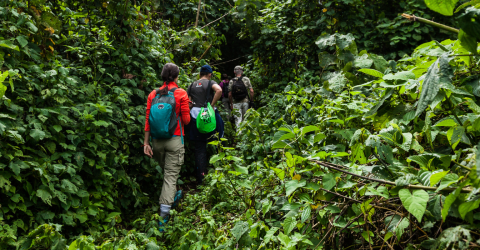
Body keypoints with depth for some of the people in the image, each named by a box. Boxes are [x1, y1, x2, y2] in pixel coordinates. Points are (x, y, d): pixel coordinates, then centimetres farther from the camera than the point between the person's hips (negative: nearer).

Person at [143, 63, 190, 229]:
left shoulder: (153, 94, 3)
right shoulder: (181, 94, -7)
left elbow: (148, 120, 1)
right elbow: (186, 120, -6)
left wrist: (146, 143, 5)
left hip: (157, 140, 4)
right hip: (175, 140, -4)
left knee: (165, 169, 24)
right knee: (171, 174, 0)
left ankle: (173, 196, 44)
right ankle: (164, 213, -5)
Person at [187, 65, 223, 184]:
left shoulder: (192, 85, 13)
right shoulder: (210, 83, 1)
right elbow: (219, 90, -21)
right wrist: (212, 105, -13)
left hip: (195, 117, 3)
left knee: (199, 148, 6)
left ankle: (200, 177, 7)